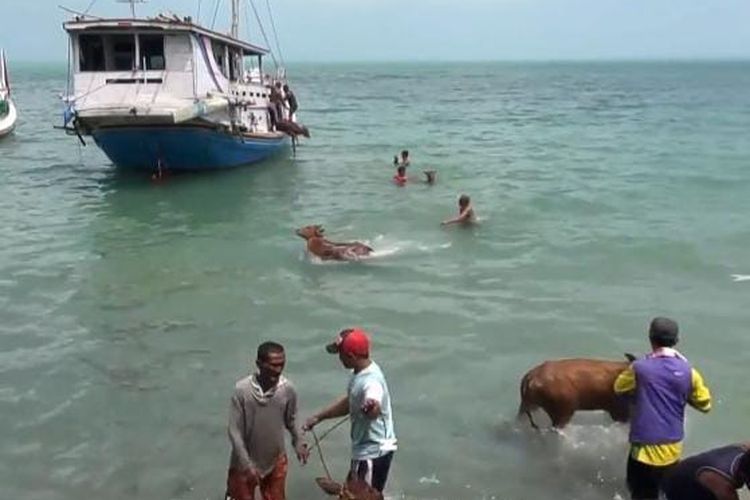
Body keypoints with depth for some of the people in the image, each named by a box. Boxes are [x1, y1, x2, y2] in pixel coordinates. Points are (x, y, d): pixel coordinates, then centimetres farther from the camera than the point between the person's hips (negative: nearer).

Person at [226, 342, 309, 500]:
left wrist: (298, 443, -4)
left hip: (275, 461, 3)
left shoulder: (288, 389, -15)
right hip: (245, 462, -3)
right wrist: (247, 465, -18)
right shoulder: (242, 390, -23)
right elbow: (234, 431, -17)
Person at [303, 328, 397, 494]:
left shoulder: (371, 381, -31)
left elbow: (375, 412, -52)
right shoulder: (360, 372, 1)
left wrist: (371, 408, -75)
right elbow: (349, 403, 16)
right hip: (367, 449, 10)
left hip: (373, 452, -10)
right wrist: (318, 417, 17)